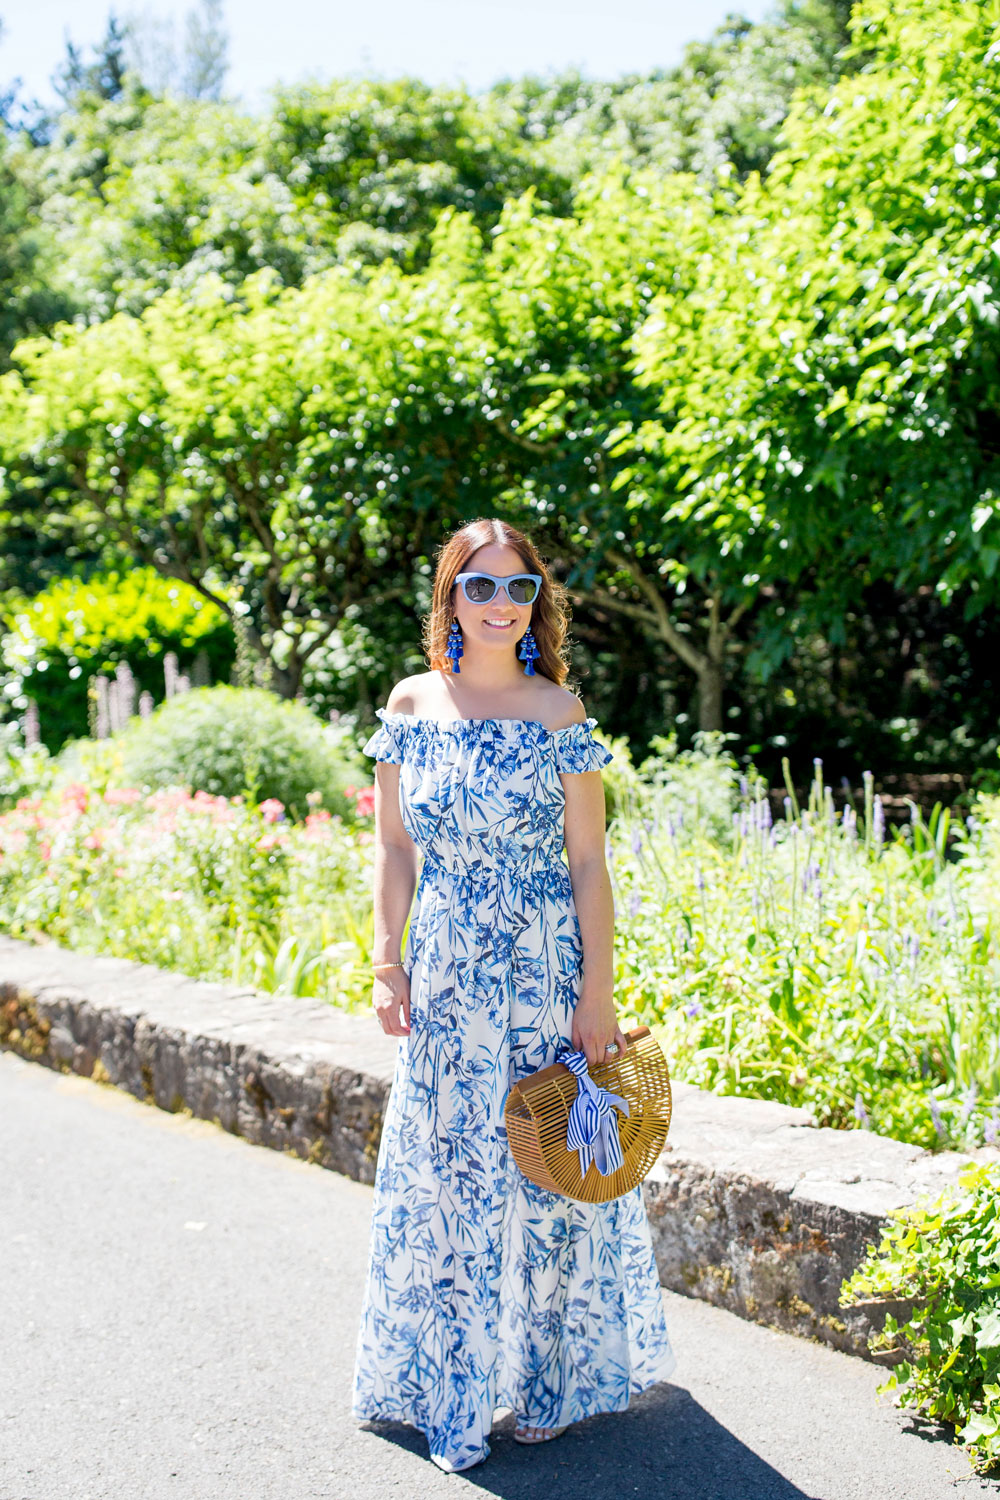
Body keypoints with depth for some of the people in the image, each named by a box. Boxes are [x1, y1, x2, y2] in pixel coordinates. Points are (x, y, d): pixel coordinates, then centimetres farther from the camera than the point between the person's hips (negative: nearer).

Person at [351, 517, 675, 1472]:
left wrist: (597, 992, -8)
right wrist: (386, 963, -1)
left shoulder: (559, 714, -4)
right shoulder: (411, 706, 3)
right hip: (445, 974, 2)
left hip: (543, 966, -2)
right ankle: (444, 1385, 25)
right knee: (446, 1171, 9)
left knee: (542, 1168, 7)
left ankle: (547, 1377, 25)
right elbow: (393, 848, 7)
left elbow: (588, 861, -4)